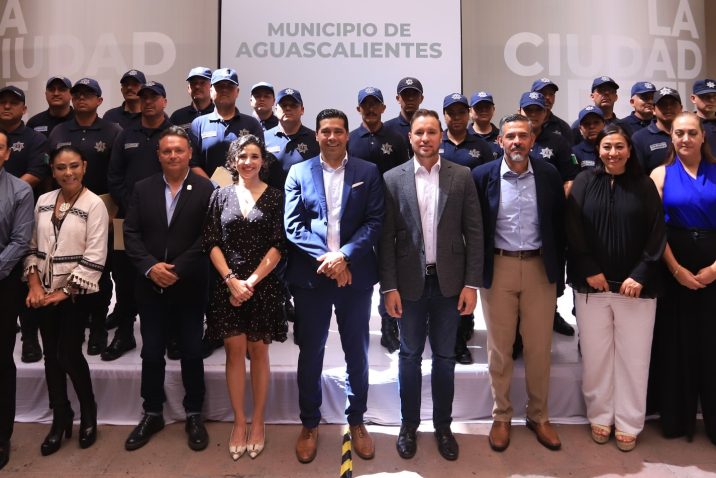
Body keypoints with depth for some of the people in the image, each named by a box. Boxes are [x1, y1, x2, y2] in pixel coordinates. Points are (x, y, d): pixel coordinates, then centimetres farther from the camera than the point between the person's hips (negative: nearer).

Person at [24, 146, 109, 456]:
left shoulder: (94, 205, -9)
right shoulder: (43, 202, 8)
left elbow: (94, 257, -13)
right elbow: (32, 246, 10)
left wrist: (65, 291, -13)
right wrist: (34, 283, -4)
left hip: (75, 293, -5)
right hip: (44, 293, 5)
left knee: (69, 354, -4)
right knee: (51, 355, 10)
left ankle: (88, 412, 20)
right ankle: (60, 418, 24)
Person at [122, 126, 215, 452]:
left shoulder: (205, 189, -4)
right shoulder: (143, 189, 7)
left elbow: (207, 237, -10)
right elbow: (131, 233, 2)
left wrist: (177, 269, -15)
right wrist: (150, 267, -12)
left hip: (189, 287, -3)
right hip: (150, 286, 3)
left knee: (191, 353, 8)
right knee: (151, 354, 11)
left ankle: (194, 415, 24)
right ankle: (152, 414, 29)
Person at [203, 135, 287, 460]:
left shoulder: (275, 197, 1)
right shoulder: (221, 196, 6)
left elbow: (278, 245, -5)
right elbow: (211, 243, 1)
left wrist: (251, 281, -11)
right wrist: (231, 280, -10)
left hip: (264, 285, -1)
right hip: (228, 284, 1)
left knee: (259, 352, 7)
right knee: (234, 352, 5)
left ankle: (258, 421, 21)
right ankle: (239, 421, 19)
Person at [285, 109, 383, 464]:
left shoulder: (368, 172, 5)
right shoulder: (298, 172, 6)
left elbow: (374, 222, -3)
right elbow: (292, 225, -3)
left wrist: (344, 255, -16)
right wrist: (325, 257, -14)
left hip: (355, 274, 0)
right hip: (310, 275, 0)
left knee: (357, 352, 12)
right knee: (310, 353, 10)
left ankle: (356, 421, 31)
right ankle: (309, 424, 28)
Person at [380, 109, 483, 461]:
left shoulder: (461, 176, 1)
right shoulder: (393, 179, -1)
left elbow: (474, 232, 0)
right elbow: (386, 237, -3)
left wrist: (472, 283, -5)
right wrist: (389, 287, -7)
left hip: (449, 281, 1)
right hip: (410, 282, 0)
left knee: (444, 357, 13)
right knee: (409, 355, 13)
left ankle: (443, 426, 30)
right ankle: (409, 425, 30)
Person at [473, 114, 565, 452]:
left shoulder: (549, 175, 1)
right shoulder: (482, 176, -4)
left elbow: (559, 225, 6)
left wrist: (557, 270, 5)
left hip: (540, 268, 2)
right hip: (498, 268, -1)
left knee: (539, 347, 10)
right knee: (499, 347, 9)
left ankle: (538, 415, 29)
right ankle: (501, 416, 26)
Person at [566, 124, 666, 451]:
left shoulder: (644, 185, 4)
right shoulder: (584, 182, 3)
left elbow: (657, 234, 0)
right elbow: (573, 231, -2)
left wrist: (640, 275, -9)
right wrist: (589, 270, -9)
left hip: (636, 285, 0)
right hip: (591, 284, 0)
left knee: (633, 357, 6)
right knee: (595, 355, 6)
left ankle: (628, 424, 22)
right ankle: (600, 417, 24)